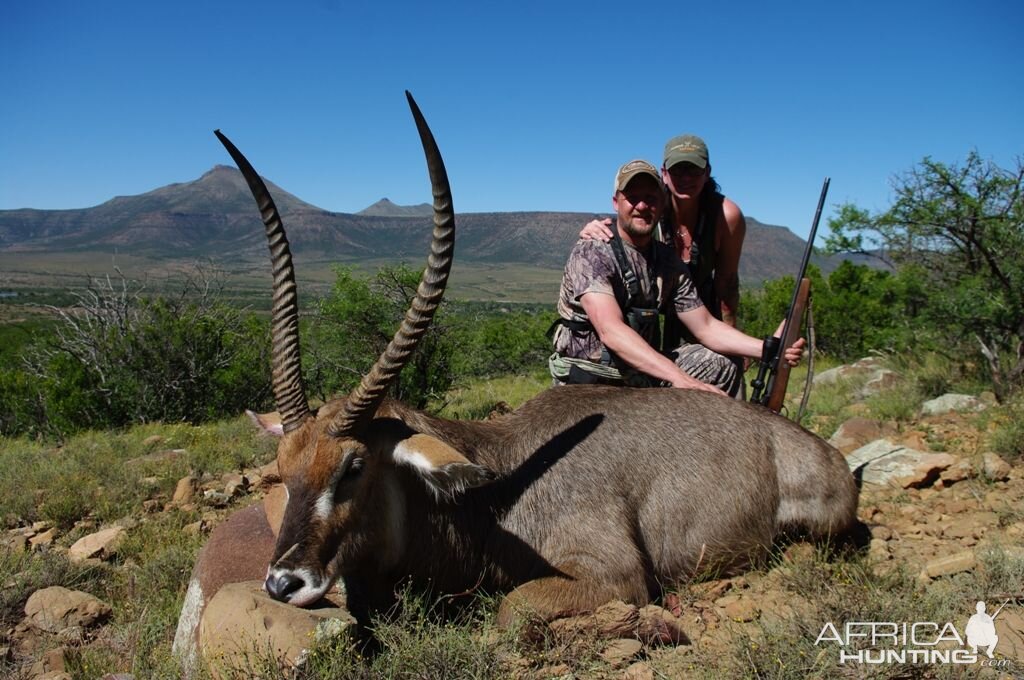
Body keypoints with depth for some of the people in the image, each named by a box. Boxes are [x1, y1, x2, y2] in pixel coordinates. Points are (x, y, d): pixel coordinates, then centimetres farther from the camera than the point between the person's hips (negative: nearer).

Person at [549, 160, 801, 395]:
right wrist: (679, 378, -39)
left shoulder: (668, 261, 6)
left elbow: (706, 327, 6)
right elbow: (611, 331, -29)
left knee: (722, 369, -3)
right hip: (591, 381, -7)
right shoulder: (591, 252, -16)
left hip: (643, 371, 7)